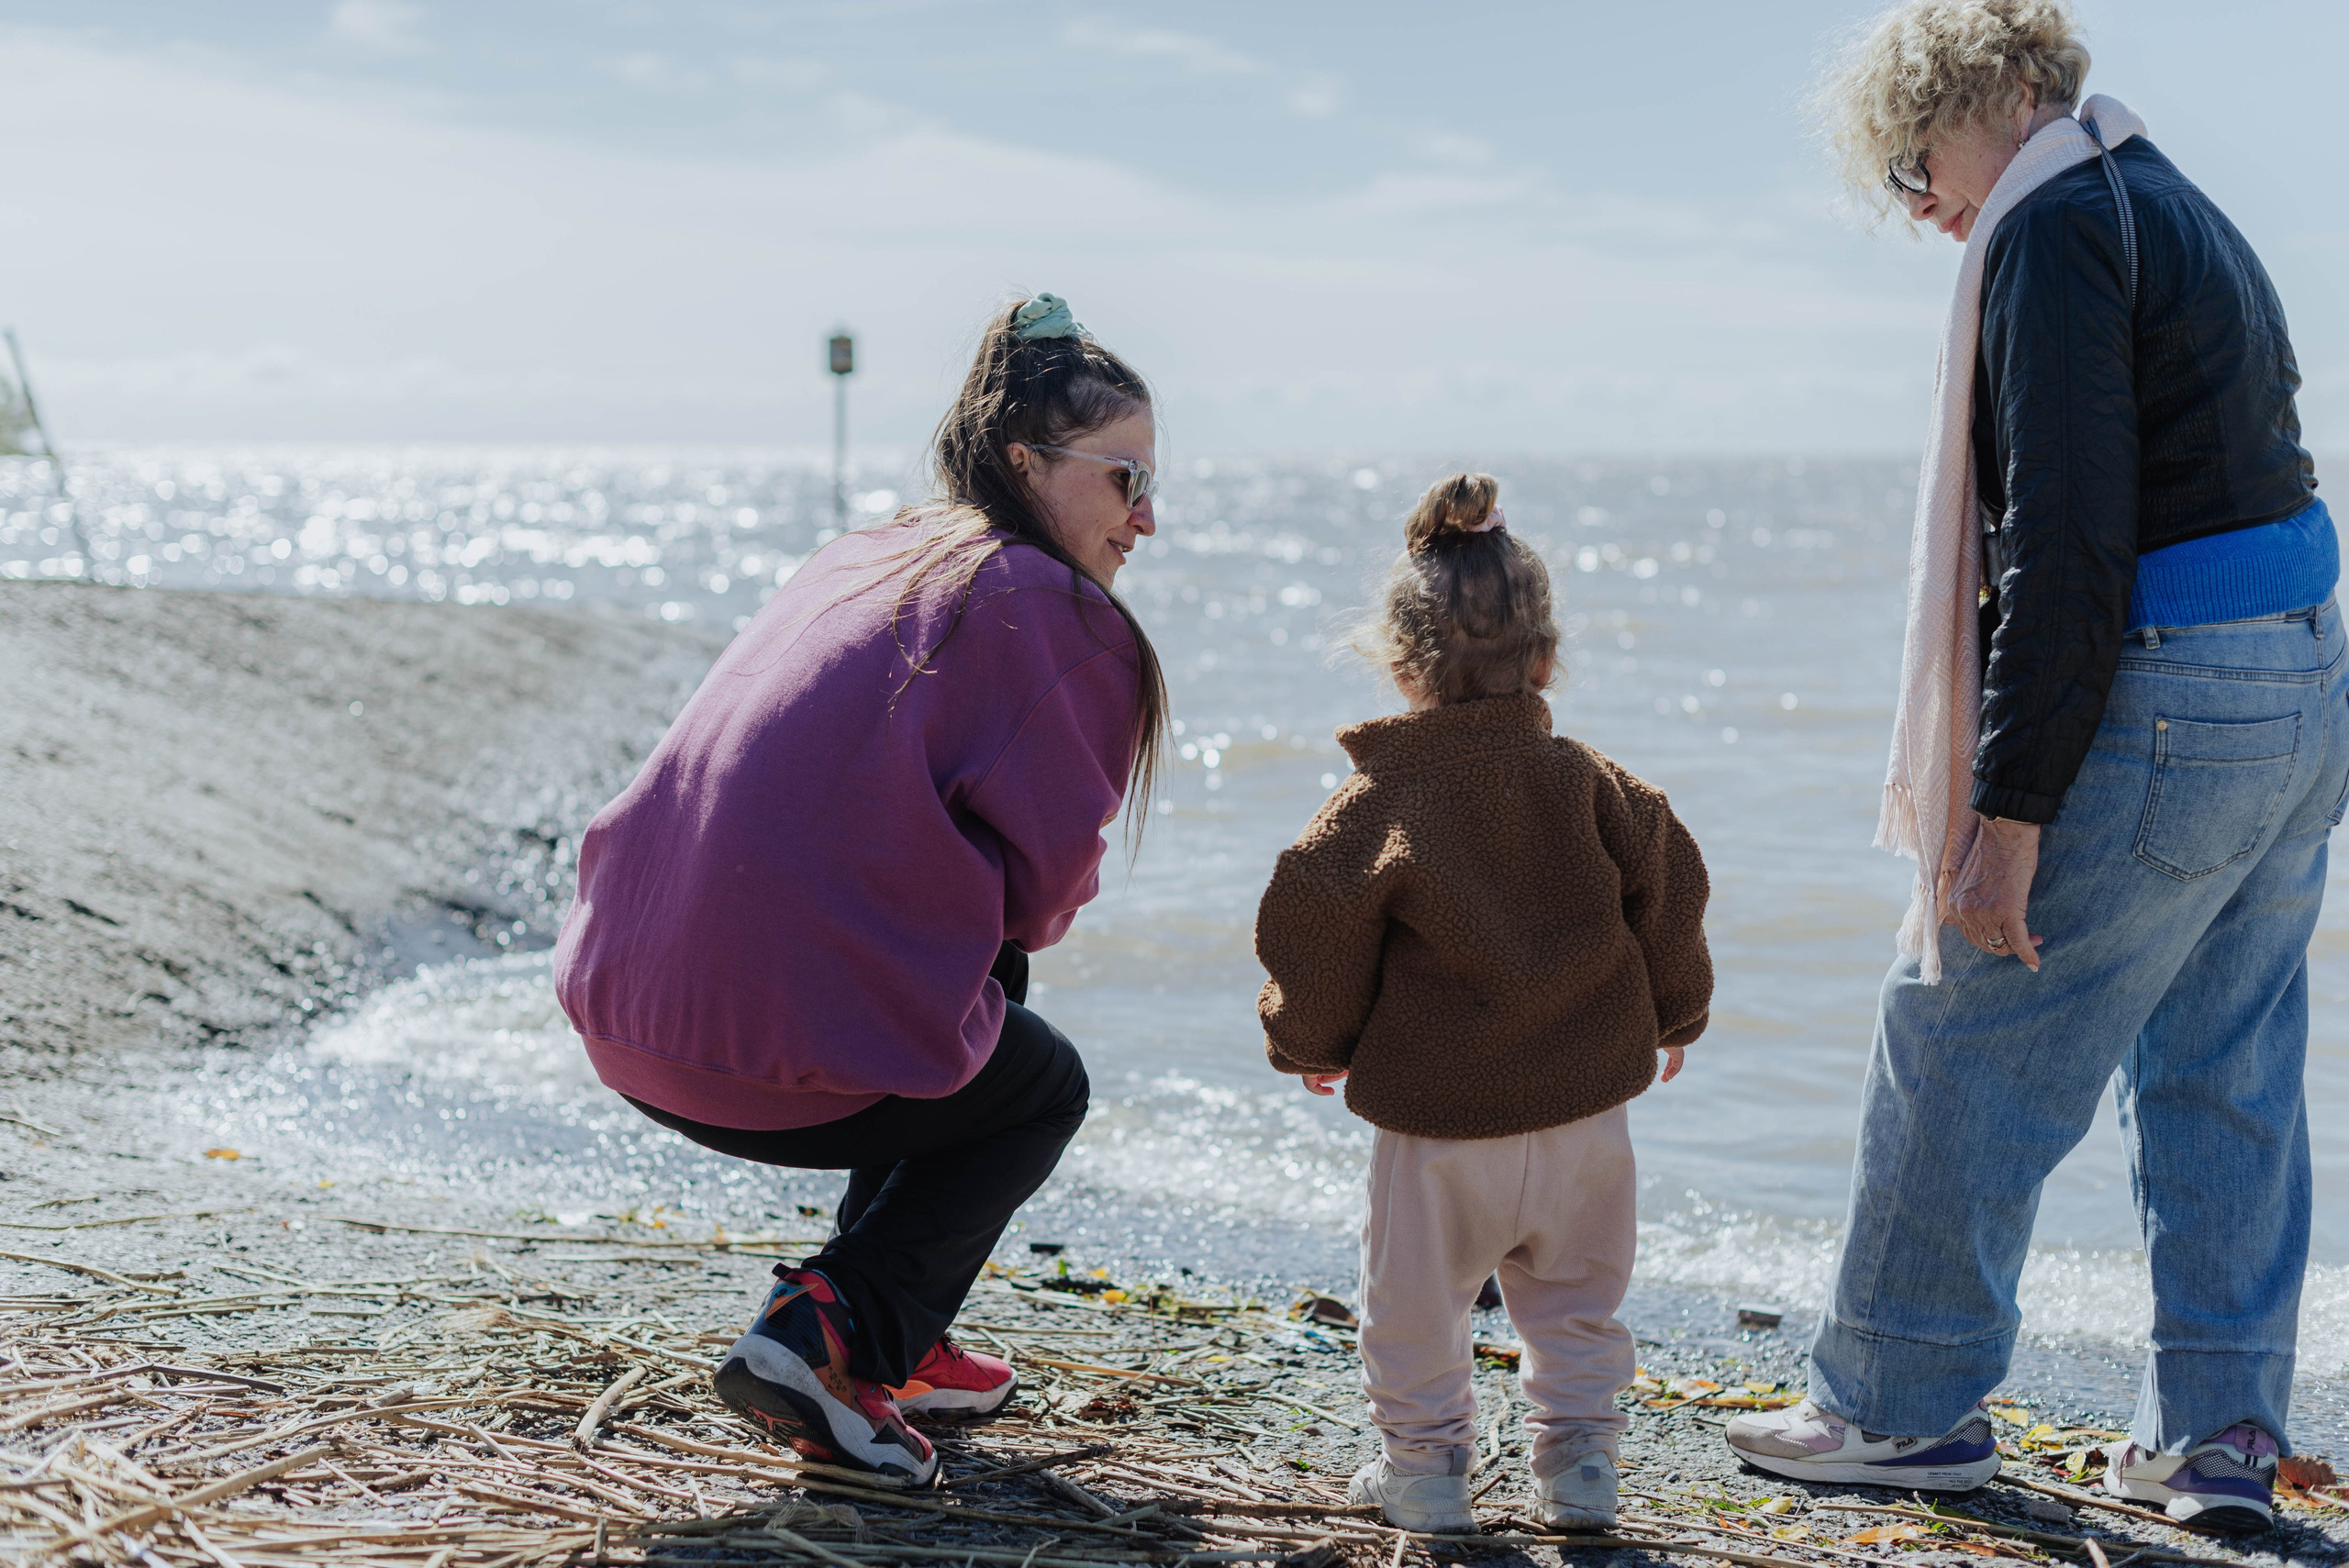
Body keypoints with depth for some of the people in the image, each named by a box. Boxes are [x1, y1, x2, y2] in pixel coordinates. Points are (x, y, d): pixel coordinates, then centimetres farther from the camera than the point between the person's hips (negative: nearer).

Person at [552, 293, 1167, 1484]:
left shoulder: (862, 559, 20)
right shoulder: (1044, 609, -4)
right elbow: (1043, 880, -3)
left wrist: (974, 919, 23)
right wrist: (1015, 912, 18)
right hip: (788, 1057, -8)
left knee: (985, 982, 32)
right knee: (1044, 1088, 22)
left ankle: (899, 1348, 32)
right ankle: (830, 1333, 2)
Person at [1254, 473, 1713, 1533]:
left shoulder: (1379, 802, -11)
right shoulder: (1589, 785, -2)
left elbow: (1312, 929, -9)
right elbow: (1666, 897, 6)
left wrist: (1310, 1042, 10)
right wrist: (1672, 1016, 23)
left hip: (1436, 1122, -3)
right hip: (1583, 1113, 3)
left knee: (1415, 1301, 12)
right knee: (1576, 1297, 18)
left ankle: (1424, 1465, 19)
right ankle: (1578, 1464, 23)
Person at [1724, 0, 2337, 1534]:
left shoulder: (2053, 228, -12)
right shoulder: (2180, 212, 19)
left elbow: (2063, 542, -21)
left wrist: (2008, 810, -21)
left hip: (2157, 707, -10)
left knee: (1962, 1046, 2)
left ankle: (1905, 1405, 13)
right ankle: (2221, 1434, 18)